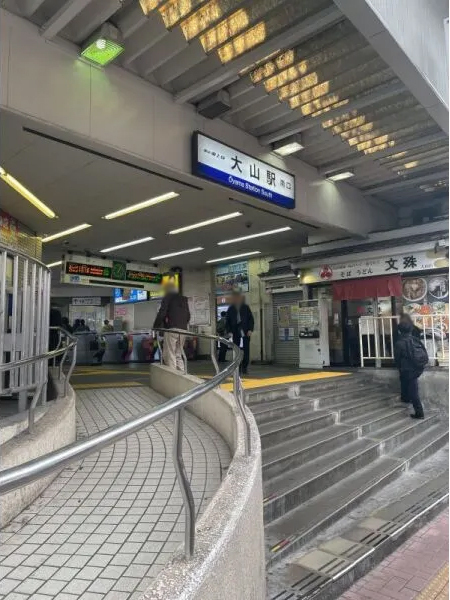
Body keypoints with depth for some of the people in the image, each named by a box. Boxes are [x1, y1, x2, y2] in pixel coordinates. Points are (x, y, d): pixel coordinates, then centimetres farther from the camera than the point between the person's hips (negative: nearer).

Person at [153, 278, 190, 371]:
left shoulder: (167, 297, -1)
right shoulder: (184, 299, 18)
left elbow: (161, 313, -8)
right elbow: (188, 315, 18)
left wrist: (156, 326, 2)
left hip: (171, 329, -7)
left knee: (169, 356, -3)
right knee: (178, 355, 14)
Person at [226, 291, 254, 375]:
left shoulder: (246, 307, 5)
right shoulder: (231, 309, 7)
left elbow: (251, 319, 4)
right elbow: (228, 320, 9)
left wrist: (250, 329, -6)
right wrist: (229, 331, -1)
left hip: (246, 331, -1)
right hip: (236, 331, 1)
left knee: (246, 349, -3)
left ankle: (244, 367, 7)